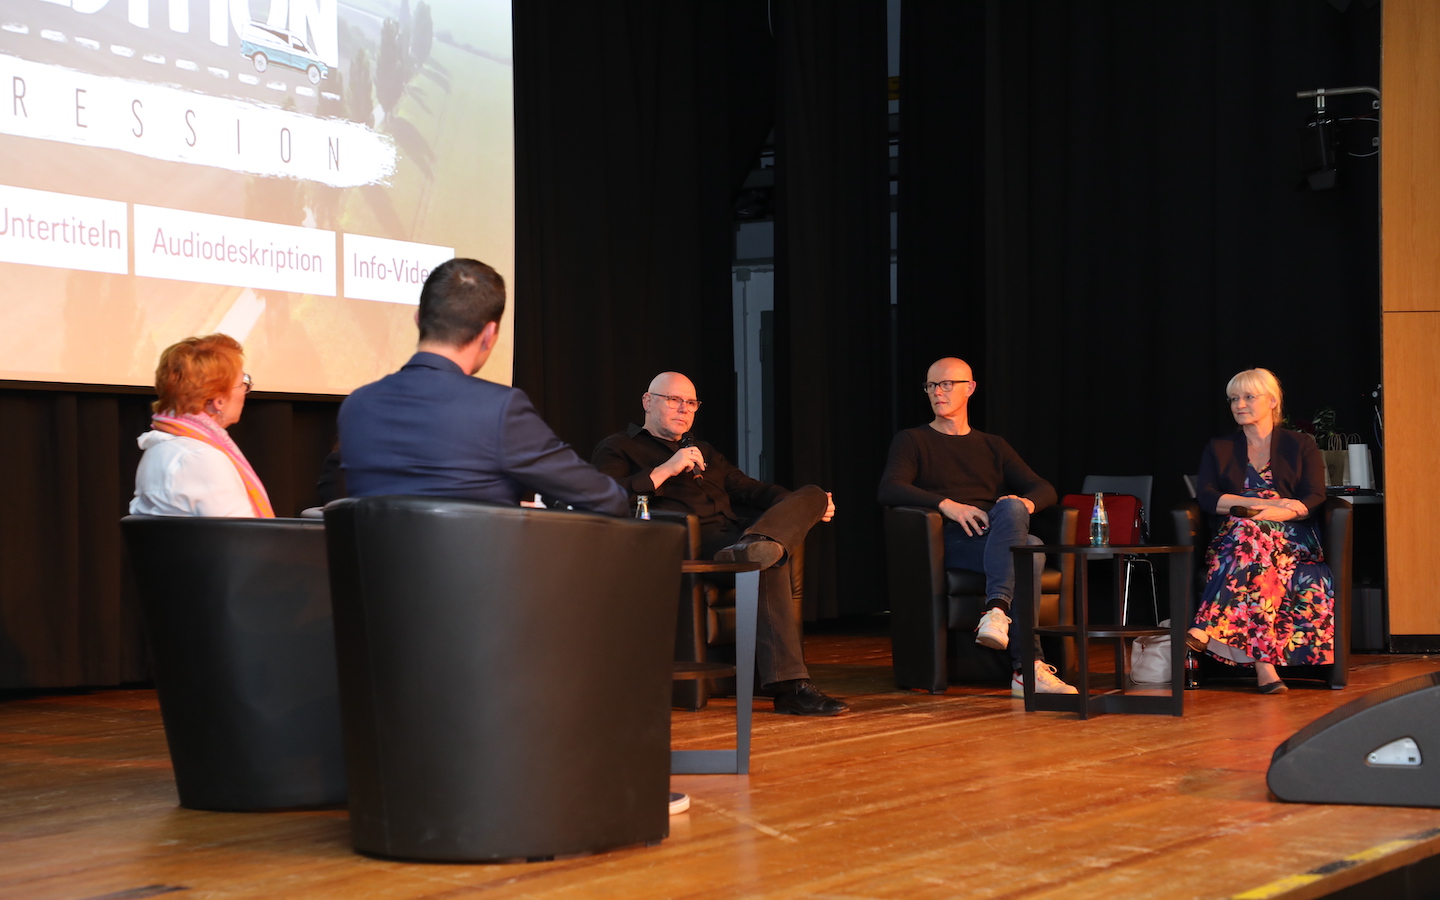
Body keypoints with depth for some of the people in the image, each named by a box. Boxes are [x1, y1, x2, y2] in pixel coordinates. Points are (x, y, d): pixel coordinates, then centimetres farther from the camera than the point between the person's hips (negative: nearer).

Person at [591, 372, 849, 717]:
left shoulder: (706, 453, 39)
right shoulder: (618, 448, 15)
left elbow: (747, 488, 27)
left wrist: (804, 506, 8)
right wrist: (666, 470, -10)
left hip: (733, 531, 7)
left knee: (813, 494, -21)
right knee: (769, 563, -35)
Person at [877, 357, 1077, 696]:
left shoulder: (993, 446, 28)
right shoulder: (912, 441, 15)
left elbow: (1044, 489, 18)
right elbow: (889, 490, -5)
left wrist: (1027, 503, -9)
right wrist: (947, 505, -20)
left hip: (1000, 540, 4)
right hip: (948, 542, -4)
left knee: (1011, 508, -35)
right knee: (1031, 550, -34)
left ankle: (997, 610, -46)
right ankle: (1028, 666, -45)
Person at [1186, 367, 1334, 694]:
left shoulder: (1300, 446, 15)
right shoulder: (1219, 449, 21)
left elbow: (1314, 500, 1)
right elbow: (1206, 497, 3)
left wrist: (1265, 514, -18)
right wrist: (1268, 502, -9)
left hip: (1292, 539, -1)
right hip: (1233, 540, 2)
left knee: (1249, 535, -37)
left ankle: (1206, 630, -49)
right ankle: (1264, 664, -50)